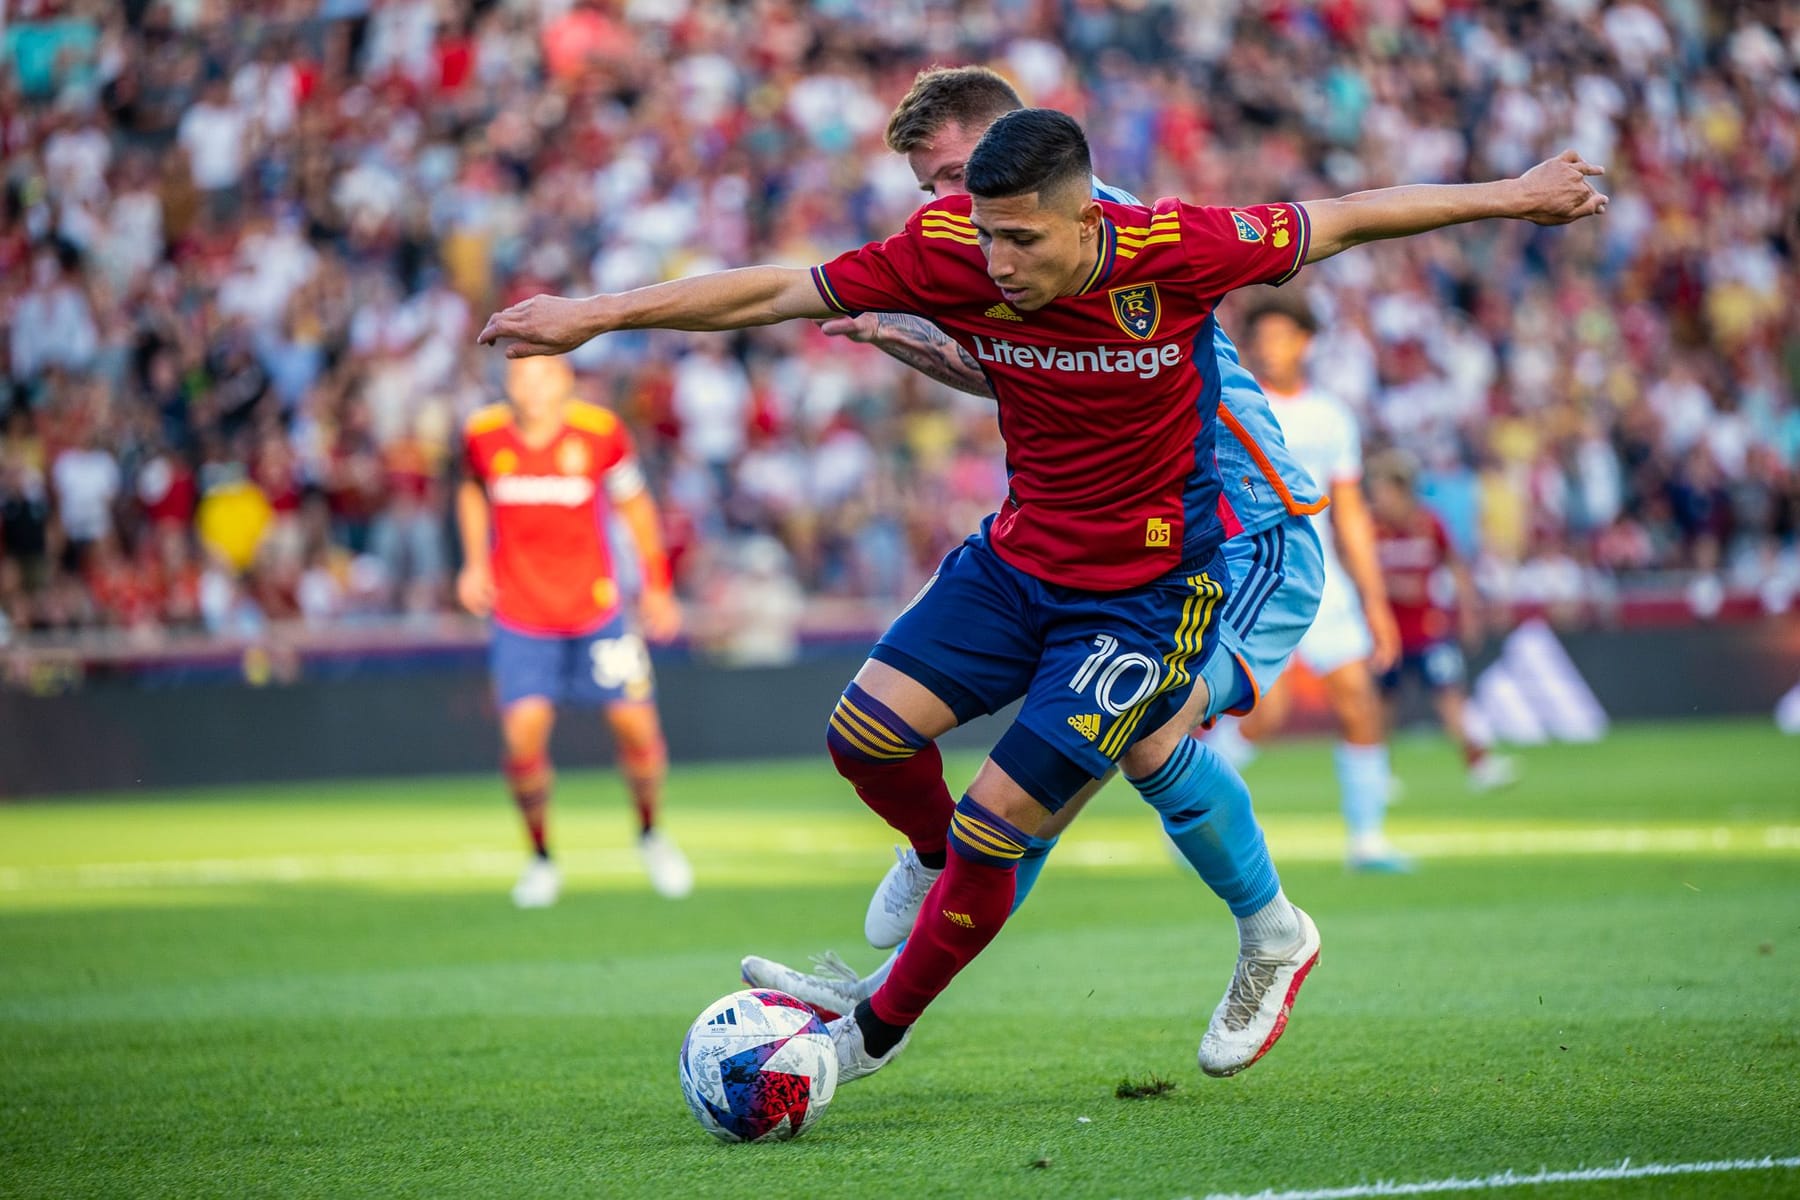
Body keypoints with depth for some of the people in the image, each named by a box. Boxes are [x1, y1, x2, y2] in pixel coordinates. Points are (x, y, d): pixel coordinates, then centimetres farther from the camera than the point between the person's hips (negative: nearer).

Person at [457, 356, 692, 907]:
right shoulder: (484, 434, -9)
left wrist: (657, 586, 7)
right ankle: (541, 858, 7)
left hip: (597, 609, 0)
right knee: (524, 732, -14)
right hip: (520, 618, 0)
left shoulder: (601, 432, -12)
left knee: (635, 723, 0)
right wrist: (475, 562, 5)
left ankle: (650, 834, 29)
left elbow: (634, 504, 4)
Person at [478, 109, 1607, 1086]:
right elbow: (774, 292, -10)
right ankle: (942, 858, 27)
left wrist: (1517, 195, 0)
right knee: (866, 731, -7)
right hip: (1019, 557, 5)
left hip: (1151, 587, -4)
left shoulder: (1174, 248, -24)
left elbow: (1345, 220, -10)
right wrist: (592, 315, -14)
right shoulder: (950, 252, -16)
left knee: (991, 833, -8)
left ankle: (877, 1028, 14)